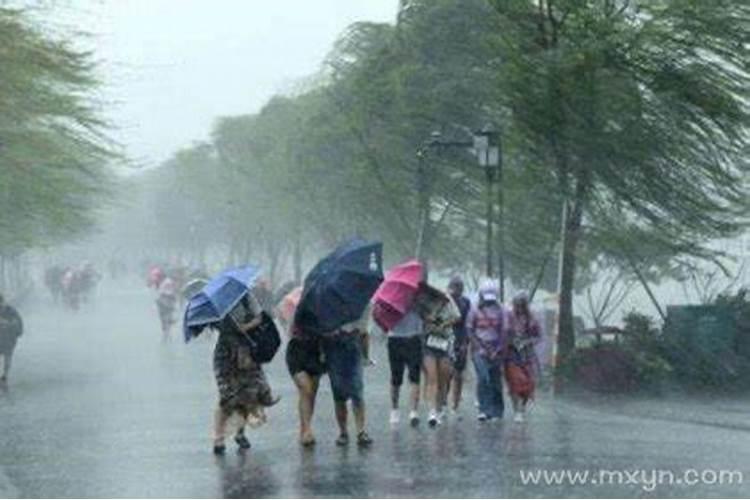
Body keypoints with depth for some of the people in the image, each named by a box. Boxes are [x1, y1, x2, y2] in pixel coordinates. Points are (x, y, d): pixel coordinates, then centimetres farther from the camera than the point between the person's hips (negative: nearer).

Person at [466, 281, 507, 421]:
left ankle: (497, 411, 13)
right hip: (480, 348, -2)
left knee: (495, 381, 4)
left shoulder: (500, 310, 5)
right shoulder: (475, 310, 2)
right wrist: (480, 347, -7)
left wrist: (498, 350, -6)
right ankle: (484, 410, -14)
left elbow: (503, 332, 4)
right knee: (483, 378, -15)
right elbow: (469, 330, 3)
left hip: (496, 350, 2)